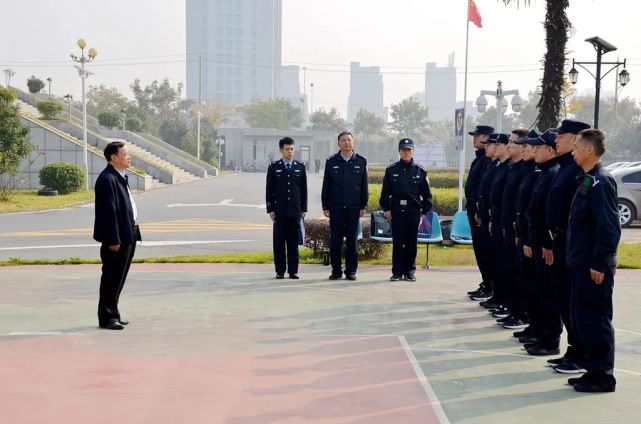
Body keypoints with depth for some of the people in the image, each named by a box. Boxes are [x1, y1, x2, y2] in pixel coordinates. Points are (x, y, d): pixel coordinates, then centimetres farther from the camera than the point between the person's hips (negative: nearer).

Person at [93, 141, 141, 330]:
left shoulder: (120, 177, 14)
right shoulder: (107, 179, -17)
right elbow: (109, 211, -21)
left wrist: (131, 233, 16)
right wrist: (113, 240, -23)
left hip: (127, 236, 10)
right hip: (117, 238, -10)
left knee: (118, 278, 17)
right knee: (112, 279, -2)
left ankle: (113, 313, 26)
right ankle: (106, 318, 7)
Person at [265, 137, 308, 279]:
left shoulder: (300, 167, 9)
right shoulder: (274, 167, 5)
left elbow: (304, 189, 10)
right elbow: (269, 190, 4)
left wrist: (303, 209, 4)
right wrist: (270, 209, -3)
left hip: (295, 211, 1)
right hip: (279, 211, -1)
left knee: (294, 242, 2)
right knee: (279, 242, 1)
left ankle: (293, 271, 8)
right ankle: (280, 271, 7)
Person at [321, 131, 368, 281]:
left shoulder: (361, 161, 6)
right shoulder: (331, 161, 4)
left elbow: (364, 186, 8)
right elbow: (326, 185, 6)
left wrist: (363, 206, 3)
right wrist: (325, 206, 2)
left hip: (354, 207, 0)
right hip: (336, 207, 0)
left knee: (352, 240, 4)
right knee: (335, 240, 2)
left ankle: (351, 271, 11)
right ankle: (336, 271, 10)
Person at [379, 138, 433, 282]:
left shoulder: (420, 171, 5)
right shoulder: (391, 170, 6)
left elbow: (427, 194, 8)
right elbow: (385, 192, 9)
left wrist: (425, 211, 2)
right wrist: (386, 209, 3)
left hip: (413, 211, 0)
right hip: (396, 211, 0)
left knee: (411, 242, 5)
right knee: (397, 242, 1)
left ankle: (409, 271, 15)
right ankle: (397, 272, 8)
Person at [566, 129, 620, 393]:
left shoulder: (601, 182, -16)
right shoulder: (587, 180, 13)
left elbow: (610, 227, -21)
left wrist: (599, 264, -20)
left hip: (594, 266, -9)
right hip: (582, 263, 9)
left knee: (595, 318, -2)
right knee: (582, 317, 14)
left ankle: (602, 376, 8)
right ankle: (592, 368, 23)